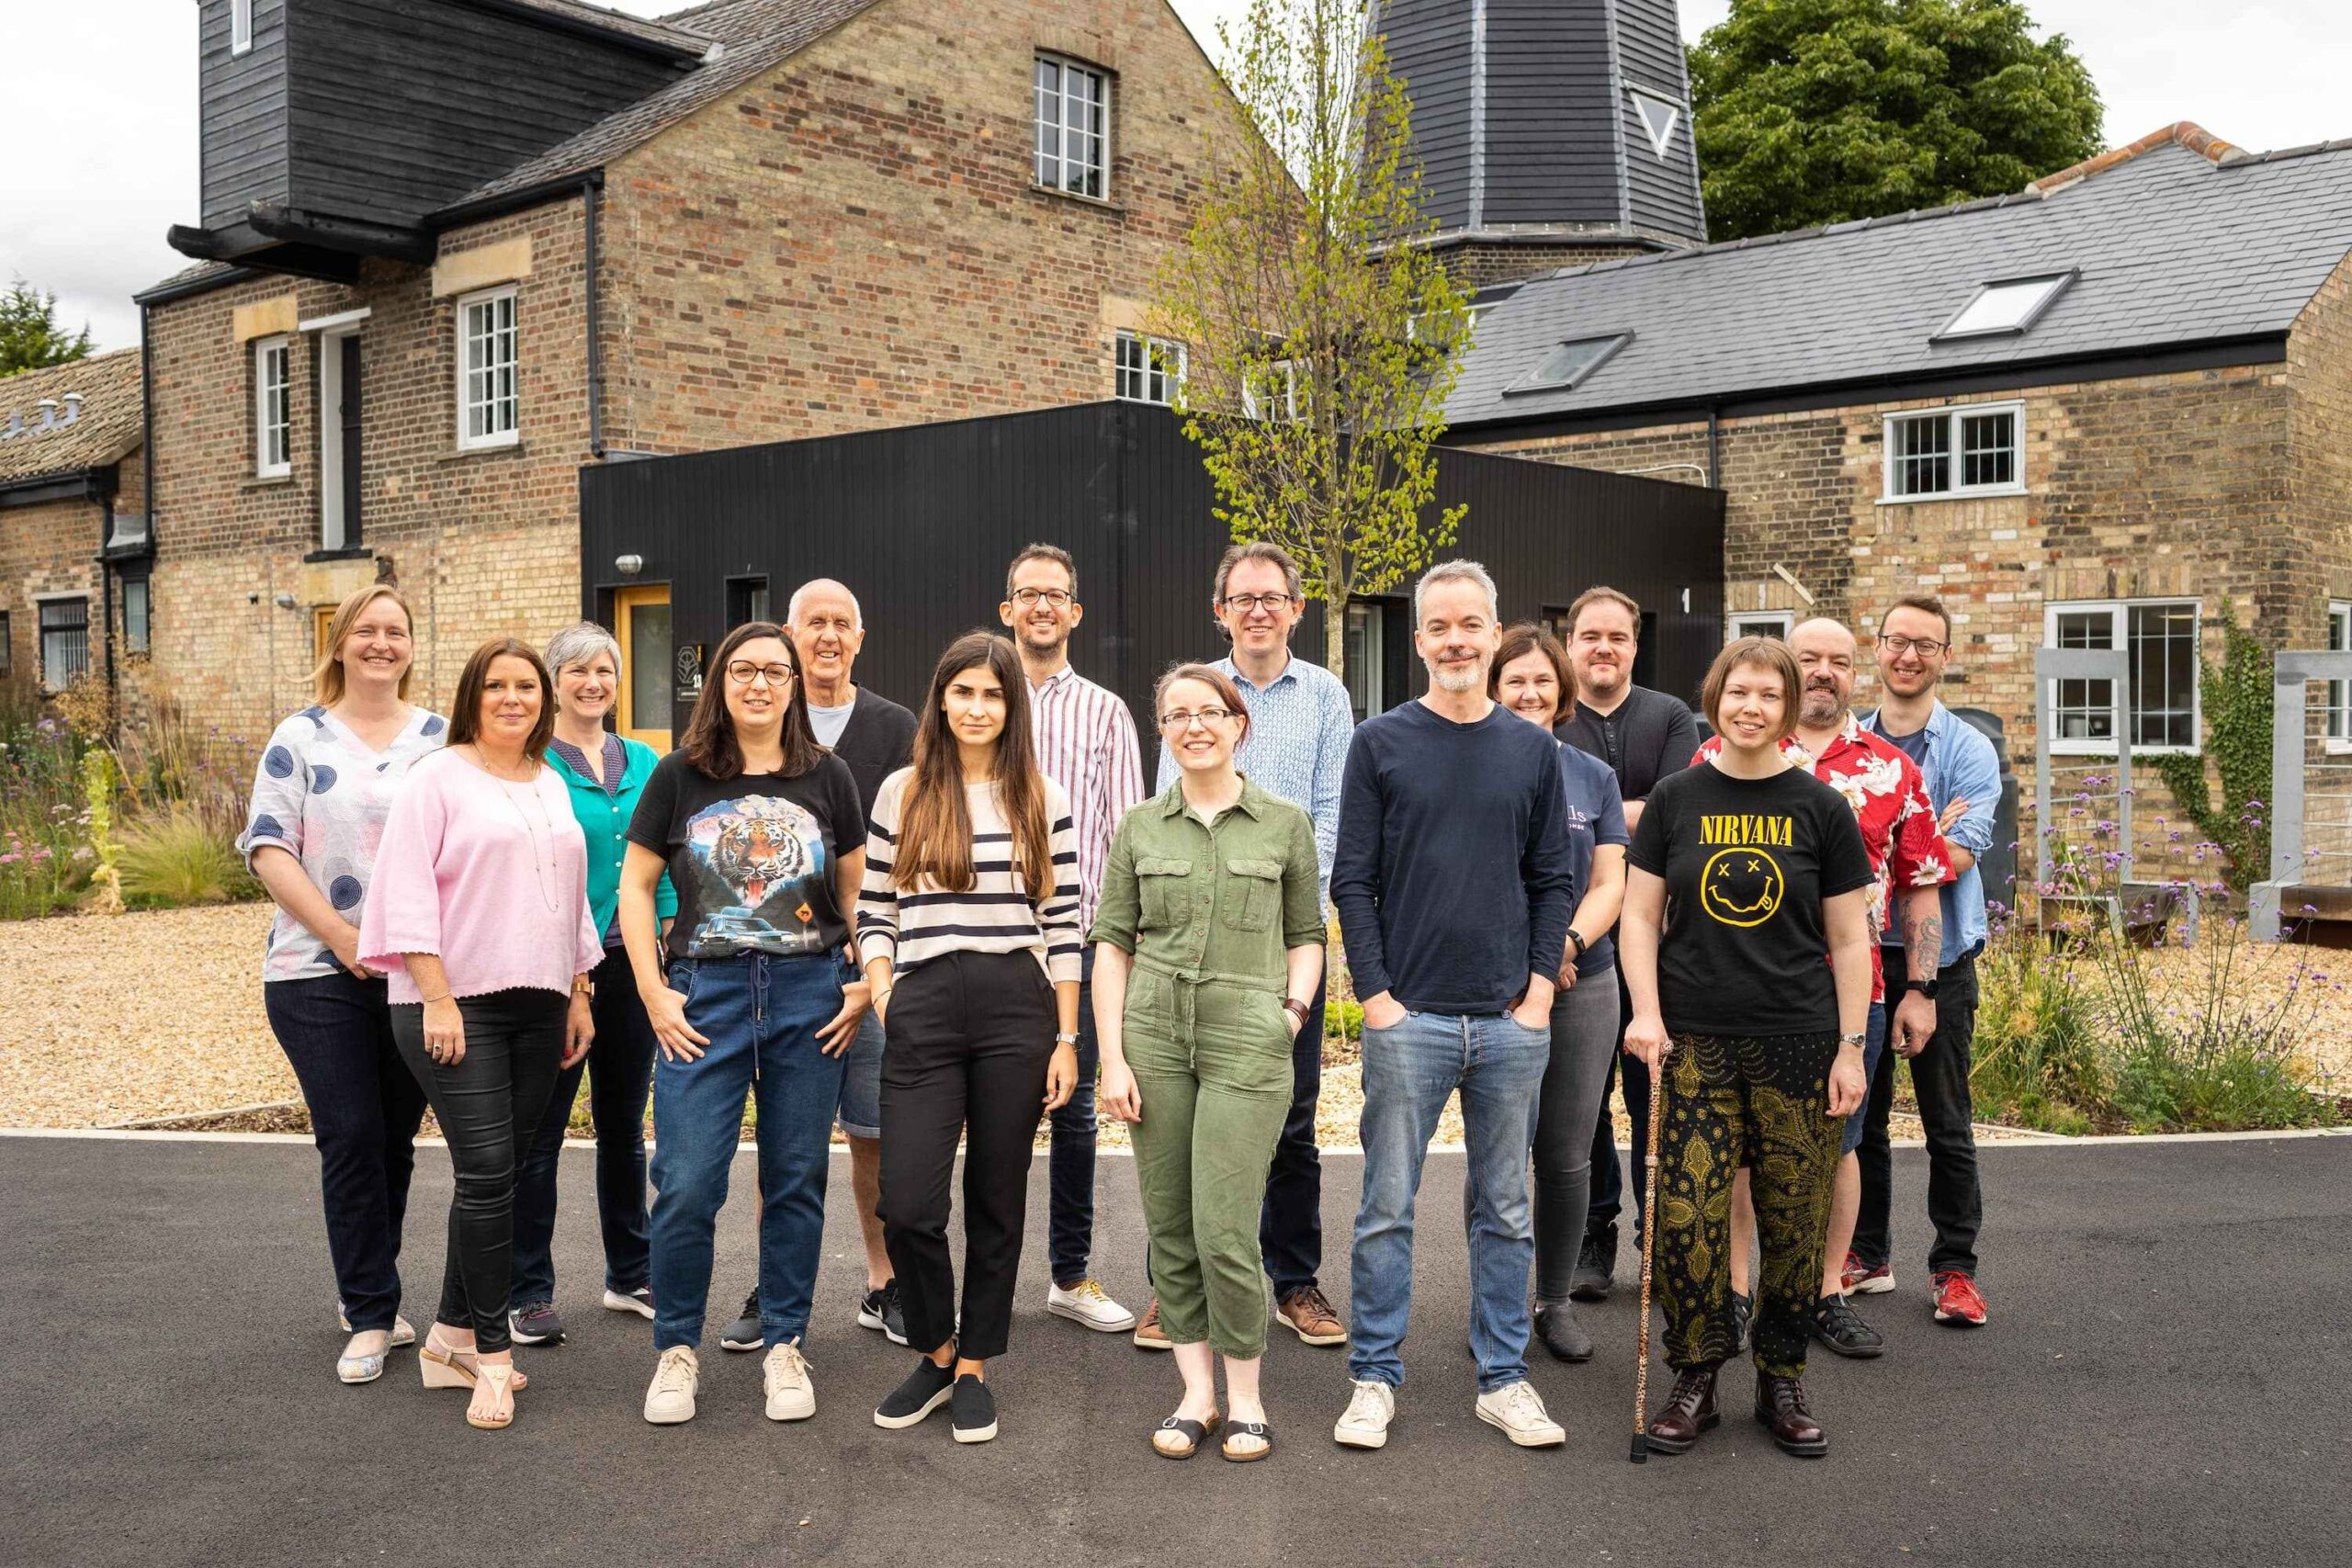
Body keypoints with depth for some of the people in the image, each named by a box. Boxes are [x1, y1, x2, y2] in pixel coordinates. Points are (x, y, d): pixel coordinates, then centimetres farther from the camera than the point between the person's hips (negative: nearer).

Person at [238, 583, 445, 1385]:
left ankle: (367, 1294, 25)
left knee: (395, 1140, 10)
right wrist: (342, 936, -13)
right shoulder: (300, 739, 2)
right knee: (351, 1139, -4)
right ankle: (372, 1316, 5)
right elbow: (268, 848, -3)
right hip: (319, 974, -2)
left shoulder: (443, 740, 7)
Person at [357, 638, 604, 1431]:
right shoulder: (437, 779, -2)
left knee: (496, 1174, 8)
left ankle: (452, 1336, 19)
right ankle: (491, 1352, -1)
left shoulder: (552, 786, 17)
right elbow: (409, 893, -9)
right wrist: (437, 997, -16)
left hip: (538, 1006, 6)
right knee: (487, 1171, -11)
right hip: (455, 1003, -6)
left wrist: (580, 994, 17)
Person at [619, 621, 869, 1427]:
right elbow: (635, 884, 5)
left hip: (809, 996, 1)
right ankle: (677, 1348, 15)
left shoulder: (827, 776, 6)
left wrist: (866, 981, 1)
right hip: (704, 995, -1)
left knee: (796, 1180, 7)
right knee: (686, 1185, -4)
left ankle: (783, 1346, 21)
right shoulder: (679, 775, 3)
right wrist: (652, 990, -3)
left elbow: (859, 888, 11)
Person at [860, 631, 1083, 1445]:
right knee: (907, 1203, -6)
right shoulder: (902, 792, 7)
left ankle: (974, 1366, 25)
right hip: (923, 1010, 0)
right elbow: (874, 915, 10)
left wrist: (1067, 1040, 1)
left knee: (998, 1199, 9)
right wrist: (884, 1000, -3)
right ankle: (936, 1352, 20)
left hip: (1017, 1010, 0)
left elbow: (1063, 925, 4)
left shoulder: (1042, 797, 5)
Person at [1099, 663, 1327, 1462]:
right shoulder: (1139, 827, 7)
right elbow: (1112, 944, 7)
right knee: (1169, 1229, 6)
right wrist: (1112, 1058, 0)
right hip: (1153, 1036, 3)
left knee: (1225, 1232, -8)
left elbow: (1307, 934, 12)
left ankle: (1245, 1397, 11)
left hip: (1247, 1043, -2)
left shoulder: (1285, 824, 4)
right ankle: (1196, 1391, 20)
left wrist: (1293, 1008, -5)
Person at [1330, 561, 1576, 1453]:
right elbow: (1352, 881, -1)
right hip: (1409, 1018, -2)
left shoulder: (1533, 750, 8)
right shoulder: (1380, 744, 1)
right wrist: (1375, 995, -8)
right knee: (1387, 1209, 4)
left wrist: (1540, 987, -1)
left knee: (1505, 1211, 11)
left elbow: (1552, 880, 9)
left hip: (1513, 1022, 2)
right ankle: (1375, 1378, 16)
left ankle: (1503, 1379, 22)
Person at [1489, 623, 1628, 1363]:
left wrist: (1567, 944, -15)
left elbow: (1609, 885, 4)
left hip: (1583, 986, 2)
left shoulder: (1594, 777, 9)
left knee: (1567, 1156, 8)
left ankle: (1556, 1302, 23)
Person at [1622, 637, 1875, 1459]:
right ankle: (1694, 1379, 12)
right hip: (1694, 1042, 0)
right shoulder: (1676, 798, 6)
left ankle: (1782, 1382, 21)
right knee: (1685, 1214, -5)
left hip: (1798, 1043, 0)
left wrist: (1850, 1047, 1)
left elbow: (1850, 941, 6)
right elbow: (1639, 914, 6)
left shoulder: (1821, 808, 5)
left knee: (1793, 1220, 5)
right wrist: (1646, 1012, -6)